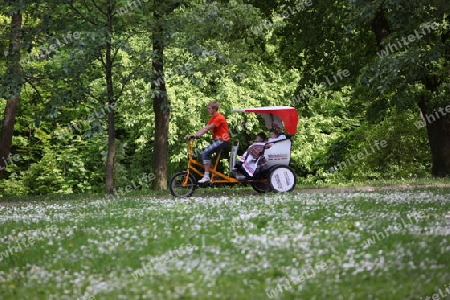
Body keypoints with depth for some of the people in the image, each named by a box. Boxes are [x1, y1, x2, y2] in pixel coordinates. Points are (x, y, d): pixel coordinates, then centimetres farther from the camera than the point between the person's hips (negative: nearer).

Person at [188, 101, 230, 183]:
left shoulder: (219, 118, -14)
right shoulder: (212, 118, 16)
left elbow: (207, 128, -22)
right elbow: (204, 128, 6)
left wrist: (197, 135, -27)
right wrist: (194, 135, -6)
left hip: (223, 140, -10)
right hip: (217, 140, 10)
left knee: (205, 152, -22)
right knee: (202, 154, 1)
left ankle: (206, 176, -24)